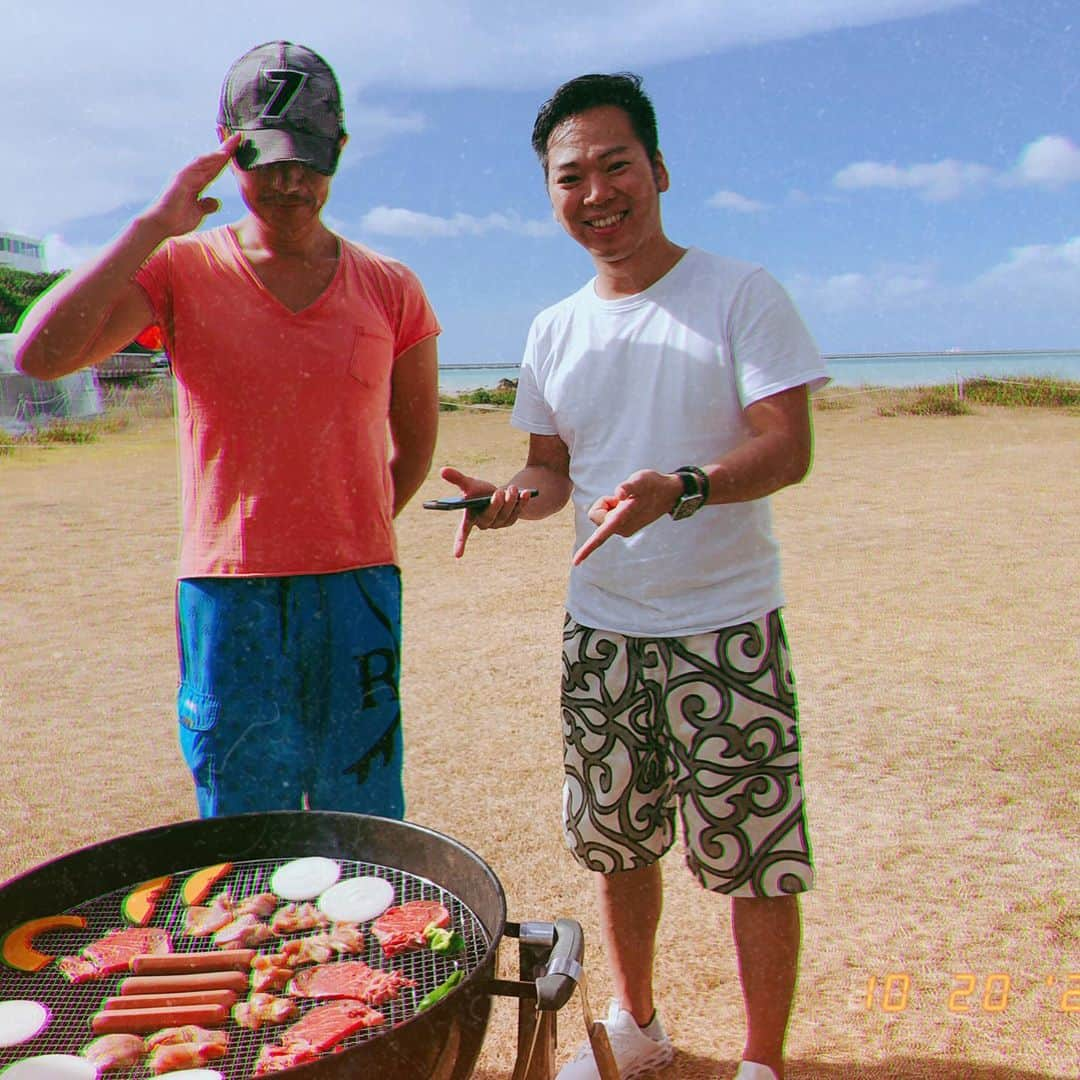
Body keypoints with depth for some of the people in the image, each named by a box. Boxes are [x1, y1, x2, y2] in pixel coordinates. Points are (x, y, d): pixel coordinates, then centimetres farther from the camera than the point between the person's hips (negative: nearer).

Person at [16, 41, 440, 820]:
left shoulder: (390, 289, 5)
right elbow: (41, 354, -14)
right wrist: (154, 226, -13)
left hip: (359, 587, 1)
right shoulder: (181, 269, 1)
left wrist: (352, 537, 11)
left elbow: (416, 438, 16)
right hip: (226, 588, -1)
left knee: (367, 834, 9)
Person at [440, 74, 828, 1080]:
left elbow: (788, 447, -13)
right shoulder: (554, 330, 9)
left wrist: (679, 489, -31)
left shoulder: (740, 294, -5)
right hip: (600, 630, 5)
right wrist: (513, 495, -8)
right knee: (615, 842, 16)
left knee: (755, 858, 2)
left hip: (725, 628, -4)